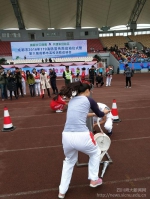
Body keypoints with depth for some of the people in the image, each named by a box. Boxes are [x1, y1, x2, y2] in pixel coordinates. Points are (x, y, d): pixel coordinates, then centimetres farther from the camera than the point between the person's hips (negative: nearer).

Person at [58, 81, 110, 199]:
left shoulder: (71, 101, 20)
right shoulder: (89, 100, 6)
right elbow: (100, 115, 22)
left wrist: (93, 114, 50)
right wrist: (105, 112, 45)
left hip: (67, 136, 5)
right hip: (82, 136, -5)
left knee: (69, 161, 33)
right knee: (95, 153, 30)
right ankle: (94, 180, 41)